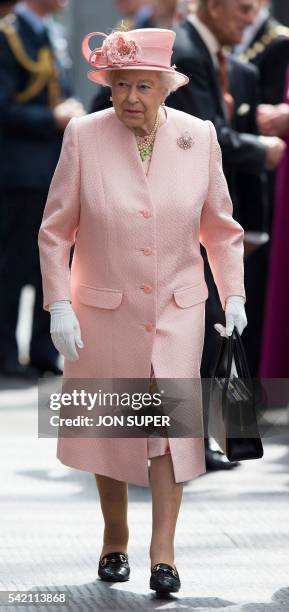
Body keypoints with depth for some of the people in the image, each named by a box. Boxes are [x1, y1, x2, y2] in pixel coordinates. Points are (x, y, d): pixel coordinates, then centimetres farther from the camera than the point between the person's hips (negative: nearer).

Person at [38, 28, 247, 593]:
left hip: (177, 310, 0)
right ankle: (114, 540, 27)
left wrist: (234, 294, 4)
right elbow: (55, 230, -2)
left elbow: (220, 226, 8)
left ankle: (163, 552, -4)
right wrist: (59, 304, -8)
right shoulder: (83, 137, -8)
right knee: (109, 426, 9)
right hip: (104, 312, 0)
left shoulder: (199, 137, -3)